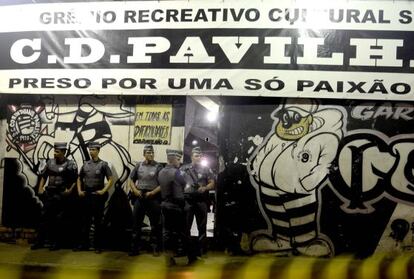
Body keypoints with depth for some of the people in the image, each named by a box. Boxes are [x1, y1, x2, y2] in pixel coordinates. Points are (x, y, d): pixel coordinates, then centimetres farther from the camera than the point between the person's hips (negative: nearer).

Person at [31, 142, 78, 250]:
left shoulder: (70, 164, -7)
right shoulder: (50, 162, 8)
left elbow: (75, 180, -5)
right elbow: (44, 176, 16)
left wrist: (70, 190, -15)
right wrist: (40, 187, 6)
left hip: (61, 196, -5)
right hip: (49, 194, 5)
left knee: (58, 220, 2)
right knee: (44, 217, 7)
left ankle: (57, 242, 12)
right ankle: (40, 241, 14)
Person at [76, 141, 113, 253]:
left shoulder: (103, 164, -3)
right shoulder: (85, 164, 9)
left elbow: (110, 180, -5)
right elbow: (79, 178, 17)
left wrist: (103, 191, -15)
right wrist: (79, 191, 5)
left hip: (98, 196, -4)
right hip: (86, 195, 4)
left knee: (98, 222, 2)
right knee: (85, 220, 9)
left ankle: (98, 246, 9)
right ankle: (84, 243, 18)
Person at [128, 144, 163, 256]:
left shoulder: (158, 167, -2)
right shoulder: (139, 166, 7)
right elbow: (131, 180, 13)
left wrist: (152, 193, -14)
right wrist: (135, 190, -3)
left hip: (153, 198, -3)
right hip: (139, 197, 3)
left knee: (155, 224, 4)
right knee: (136, 223, 6)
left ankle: (156, 248, 13)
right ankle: (134, 248, 15)